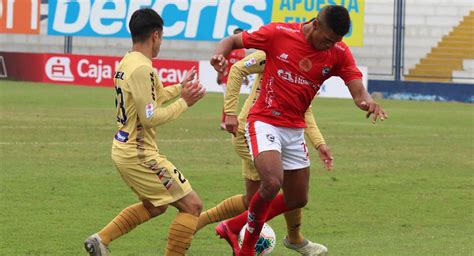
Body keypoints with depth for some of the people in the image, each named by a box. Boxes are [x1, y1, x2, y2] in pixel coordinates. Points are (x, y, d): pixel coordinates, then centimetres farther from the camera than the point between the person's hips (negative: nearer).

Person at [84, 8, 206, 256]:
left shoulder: (126, 63, 9)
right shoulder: (142, 69, -22)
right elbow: (149, 118, -23)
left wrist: (180, 87, 22)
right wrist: (184, 102, -14)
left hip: (123, 150, 10)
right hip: (139, 155, -10)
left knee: (154, 206, 28)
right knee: (192, 206, -4)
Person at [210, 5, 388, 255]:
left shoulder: (339, 53, -4)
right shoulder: (279, 33, -13)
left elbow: (358, 91, -13)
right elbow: (233, 40, -3)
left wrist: (367, 101, -38)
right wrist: (219, 54, -26)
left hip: (295, 130, 6)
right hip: (264, 122, -6)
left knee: (297, 200, 10)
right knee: (272, 183, -27)